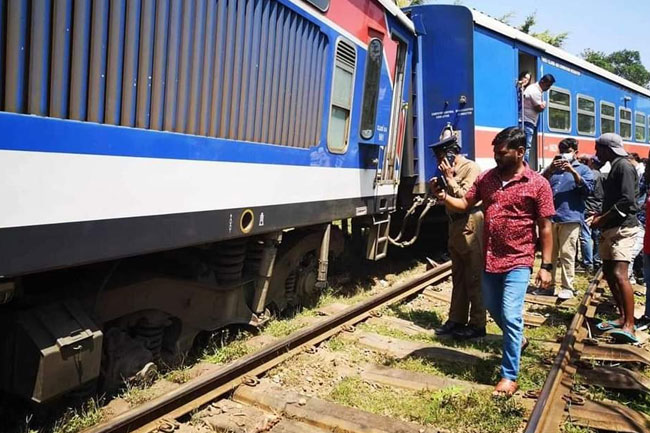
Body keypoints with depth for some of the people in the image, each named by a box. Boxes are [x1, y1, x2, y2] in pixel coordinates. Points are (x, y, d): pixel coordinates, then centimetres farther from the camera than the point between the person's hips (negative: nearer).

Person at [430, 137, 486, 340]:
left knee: (474, 278, -3)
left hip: (470, 226, -9)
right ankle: (456, 320, 22)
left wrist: (449, 177, -16)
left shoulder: (471, 168, -12)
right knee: (458, 277, 14)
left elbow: (464, 198, -20)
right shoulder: (454, 170, 15)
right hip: (456, 226, 9)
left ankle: (477, 325, 5)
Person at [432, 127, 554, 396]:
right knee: (494, 310, 20)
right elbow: (465, 204, 7)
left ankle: (509, 377, 5)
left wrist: (546, 266, -9)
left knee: (510, 316, -9)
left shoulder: (538, 184, -8)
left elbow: (545, 227, -6)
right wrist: (444, 197, -14)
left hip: (517, 262, -5)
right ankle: (517, 340, 49)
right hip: (489, 260, 6)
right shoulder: (487, 178, 4)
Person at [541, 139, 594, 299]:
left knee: (567, 254, -5)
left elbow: (588, 189, -5)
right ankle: (549, 284, 18)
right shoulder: (553, 168, 19)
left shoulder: (583, 169, 9)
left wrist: (573, 172, -15)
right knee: (550, 253, 9)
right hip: (550, 217, 4)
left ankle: (567, 287, 2)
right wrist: (550, 169, -9)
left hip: (570, 217, -4)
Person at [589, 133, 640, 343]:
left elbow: (627, 201, -20)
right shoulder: (614, 168, 19)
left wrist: (602, 219, -15)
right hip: (610, 229, 10)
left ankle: (629, 326, -22)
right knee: (609, 273, 12)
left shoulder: (624, 166, -11)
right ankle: (623, 317, 21)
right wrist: (600, 215, 11)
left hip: (623, 228, -10)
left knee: (619, 274, -20)